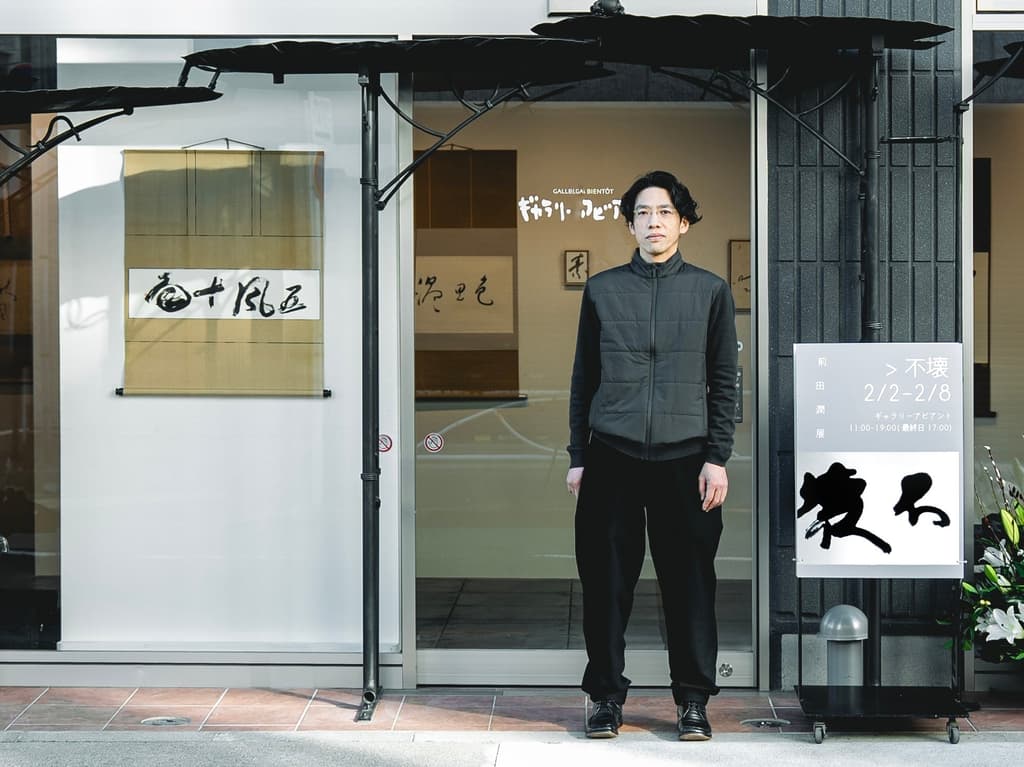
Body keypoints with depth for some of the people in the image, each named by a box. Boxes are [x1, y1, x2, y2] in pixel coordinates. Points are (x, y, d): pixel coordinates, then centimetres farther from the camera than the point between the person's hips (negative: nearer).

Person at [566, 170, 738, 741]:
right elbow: (584, 379, 12)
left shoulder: (710, 290, 7)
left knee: (690, 580, 0)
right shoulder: (602, 289, 10)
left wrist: (718, 458, -1)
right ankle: (607, 696, 12)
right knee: (607, 580, 1)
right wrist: (577, 458, 7)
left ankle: (694, 699, 11)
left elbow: (725, 382, 7)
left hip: (684, 458, -1)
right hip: (612, 457, 1)